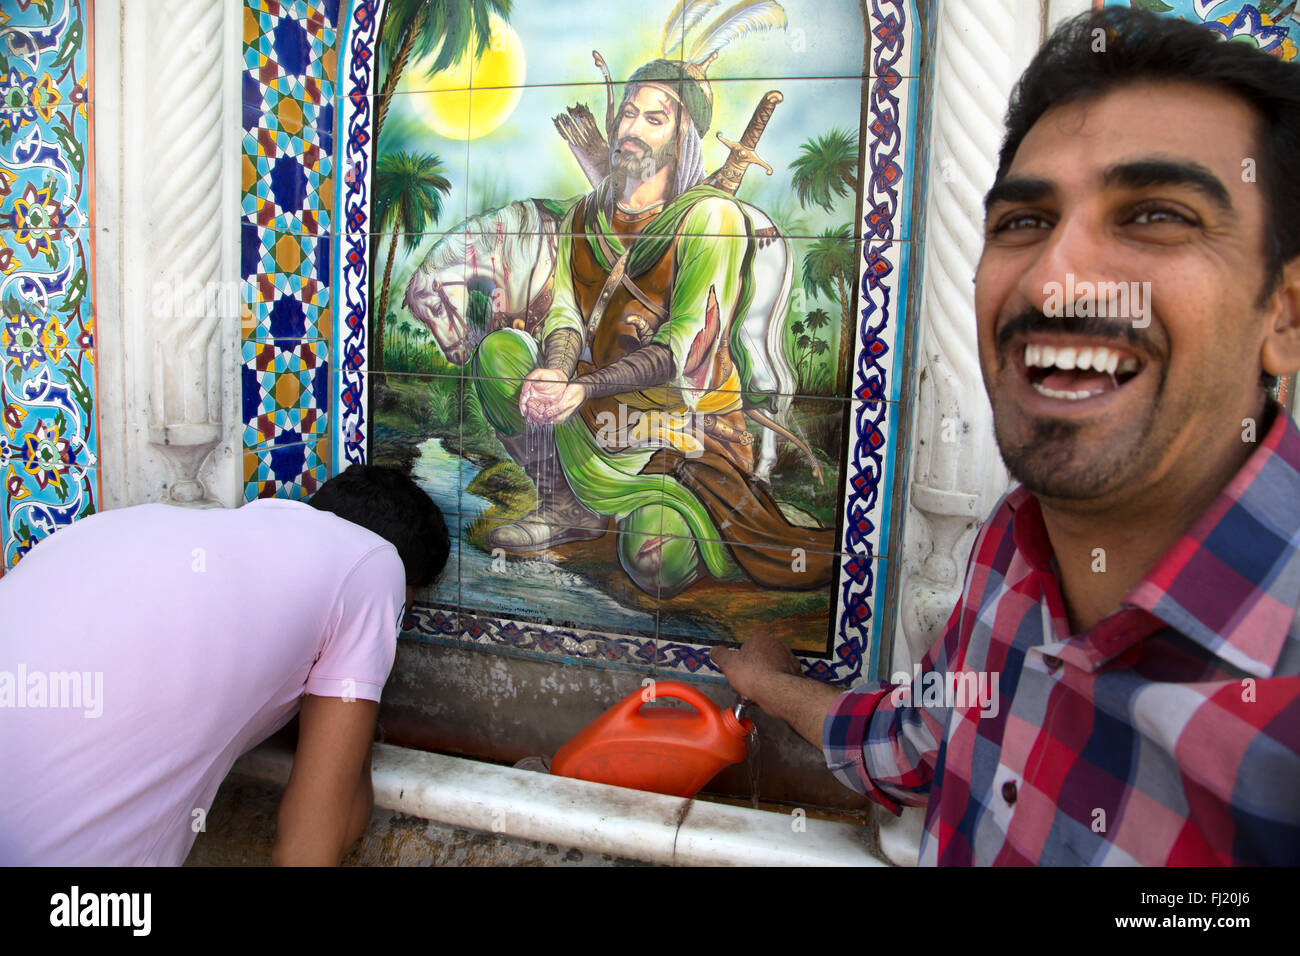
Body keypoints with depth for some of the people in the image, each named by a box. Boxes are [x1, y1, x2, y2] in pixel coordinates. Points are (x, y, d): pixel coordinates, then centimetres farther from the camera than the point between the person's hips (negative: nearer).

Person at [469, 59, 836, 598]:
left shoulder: (711, 217, -11)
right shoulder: (586, 215, 9)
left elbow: (684, 347, -19)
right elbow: (566, 314, -1)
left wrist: (585, 386, -30)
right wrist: (555, 371, -24)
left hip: (684, 418, -5)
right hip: (601, 406, 6)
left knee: (655, 563, -25)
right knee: (497, 350, -11)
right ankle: (568, 507, -2)